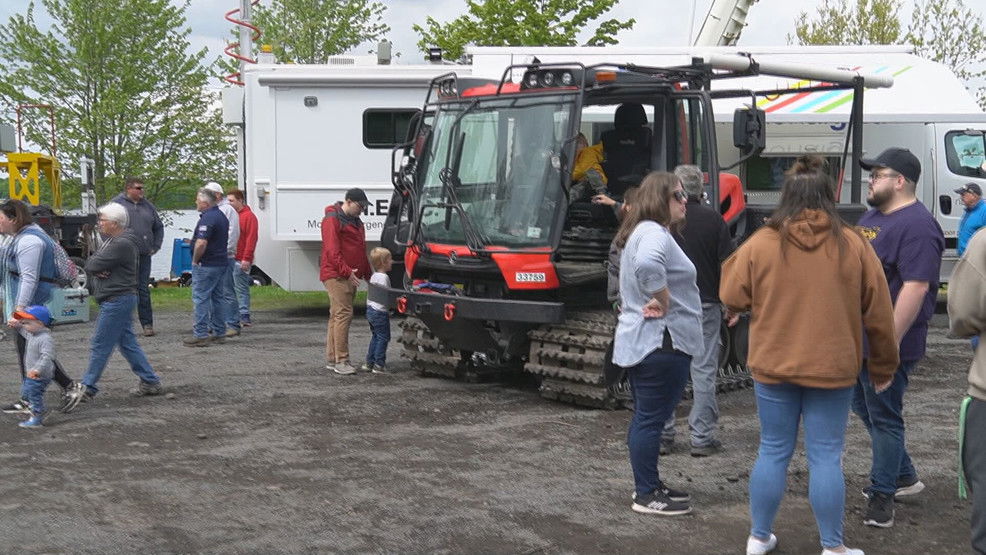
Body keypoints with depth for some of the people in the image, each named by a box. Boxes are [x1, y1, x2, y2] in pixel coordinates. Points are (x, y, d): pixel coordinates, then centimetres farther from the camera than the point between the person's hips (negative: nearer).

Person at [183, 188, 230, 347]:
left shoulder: (207, 218, -19)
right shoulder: (221, 216, 14)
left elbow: (201, 243, -28)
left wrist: (195, 260, -14)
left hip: (206, 265, -10)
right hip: (221, 262, 10)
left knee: (201, 298, -5)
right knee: (217, 298, 14)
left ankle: (200, 335, -6)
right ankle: (219, 333, 18)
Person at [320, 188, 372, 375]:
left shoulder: (356, 222, 21)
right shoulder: (333, 219, -8)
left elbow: (361, 251, 28)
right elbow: (332, 250, -17)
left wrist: (367, 274, 22)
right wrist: (346, 271, -24)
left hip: (350, 277, 9)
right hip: (336, 275, -9)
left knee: (337, 316, 11)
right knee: (343, 314, -14)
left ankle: (331, 359, 15)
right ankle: (340, 360, -15)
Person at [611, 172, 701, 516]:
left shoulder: (641, 231, 18)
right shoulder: (654, 234, -18)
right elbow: (648, 265, -39)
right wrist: (663, 302, -26)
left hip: (638, 342, 11)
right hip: (661, 342, -11)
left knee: (645, 418, 17)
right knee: (651, 418, -4)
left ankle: (648, 486, 28)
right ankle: (647, 496, 2)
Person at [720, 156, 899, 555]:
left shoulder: (761, 244, -6)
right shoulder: (853, 245, -4)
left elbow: (732, 298, 1)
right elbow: (878, 314, 1)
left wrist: (748, 310, 23)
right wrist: (883, 366, 12)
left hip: (773, 366, 1)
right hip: (832, 368, -1)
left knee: (773, 452, 12)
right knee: (826, 457, 6)